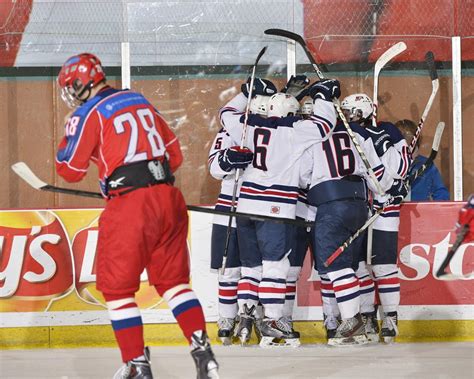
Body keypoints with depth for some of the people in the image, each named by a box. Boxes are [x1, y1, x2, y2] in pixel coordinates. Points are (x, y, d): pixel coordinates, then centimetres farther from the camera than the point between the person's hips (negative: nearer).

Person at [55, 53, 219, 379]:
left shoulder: (88, 114, -2)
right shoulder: (141, 102, 18)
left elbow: (71, 170, 2)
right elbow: (175, 155, 21)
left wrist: (69, 136, 18)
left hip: (129, 205, -6)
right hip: (168, 198, 6)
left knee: (117, 287, 5)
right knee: (173, 279, 16)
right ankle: (203, 353, 6)